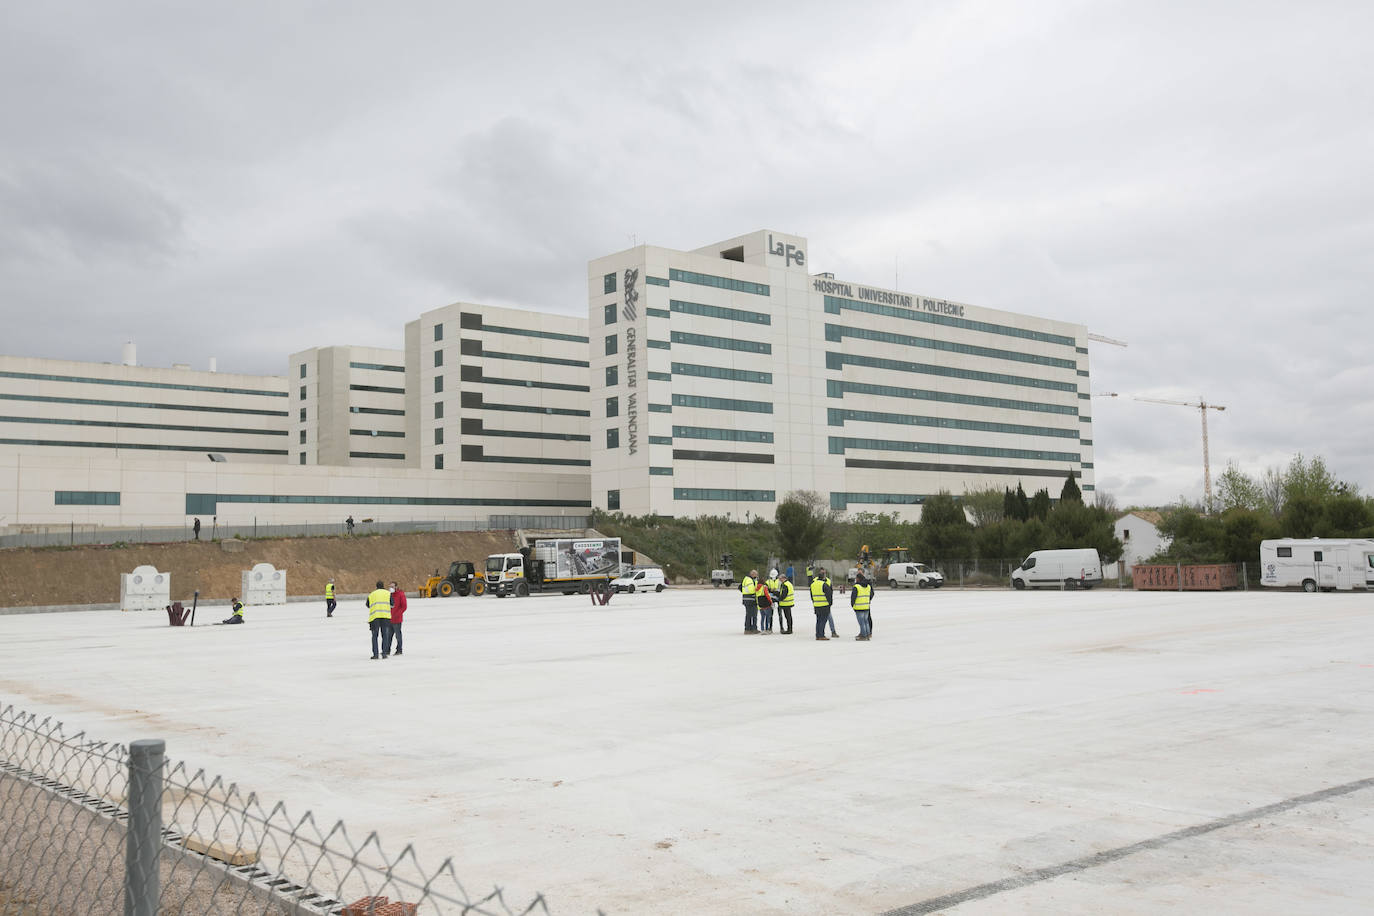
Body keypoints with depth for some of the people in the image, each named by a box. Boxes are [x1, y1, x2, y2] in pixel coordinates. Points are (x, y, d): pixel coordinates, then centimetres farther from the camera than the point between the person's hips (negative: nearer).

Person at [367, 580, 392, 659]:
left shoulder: (371, 594, 13)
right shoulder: (388, 593, 9)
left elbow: (368, 605, 22)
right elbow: (392, 605, 3)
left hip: (374, 616, 1)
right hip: (385, 616, -1)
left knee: (374, 636, 8)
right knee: (385, 635, 8)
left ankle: (375, 654, 1)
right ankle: (384, 653, 3)